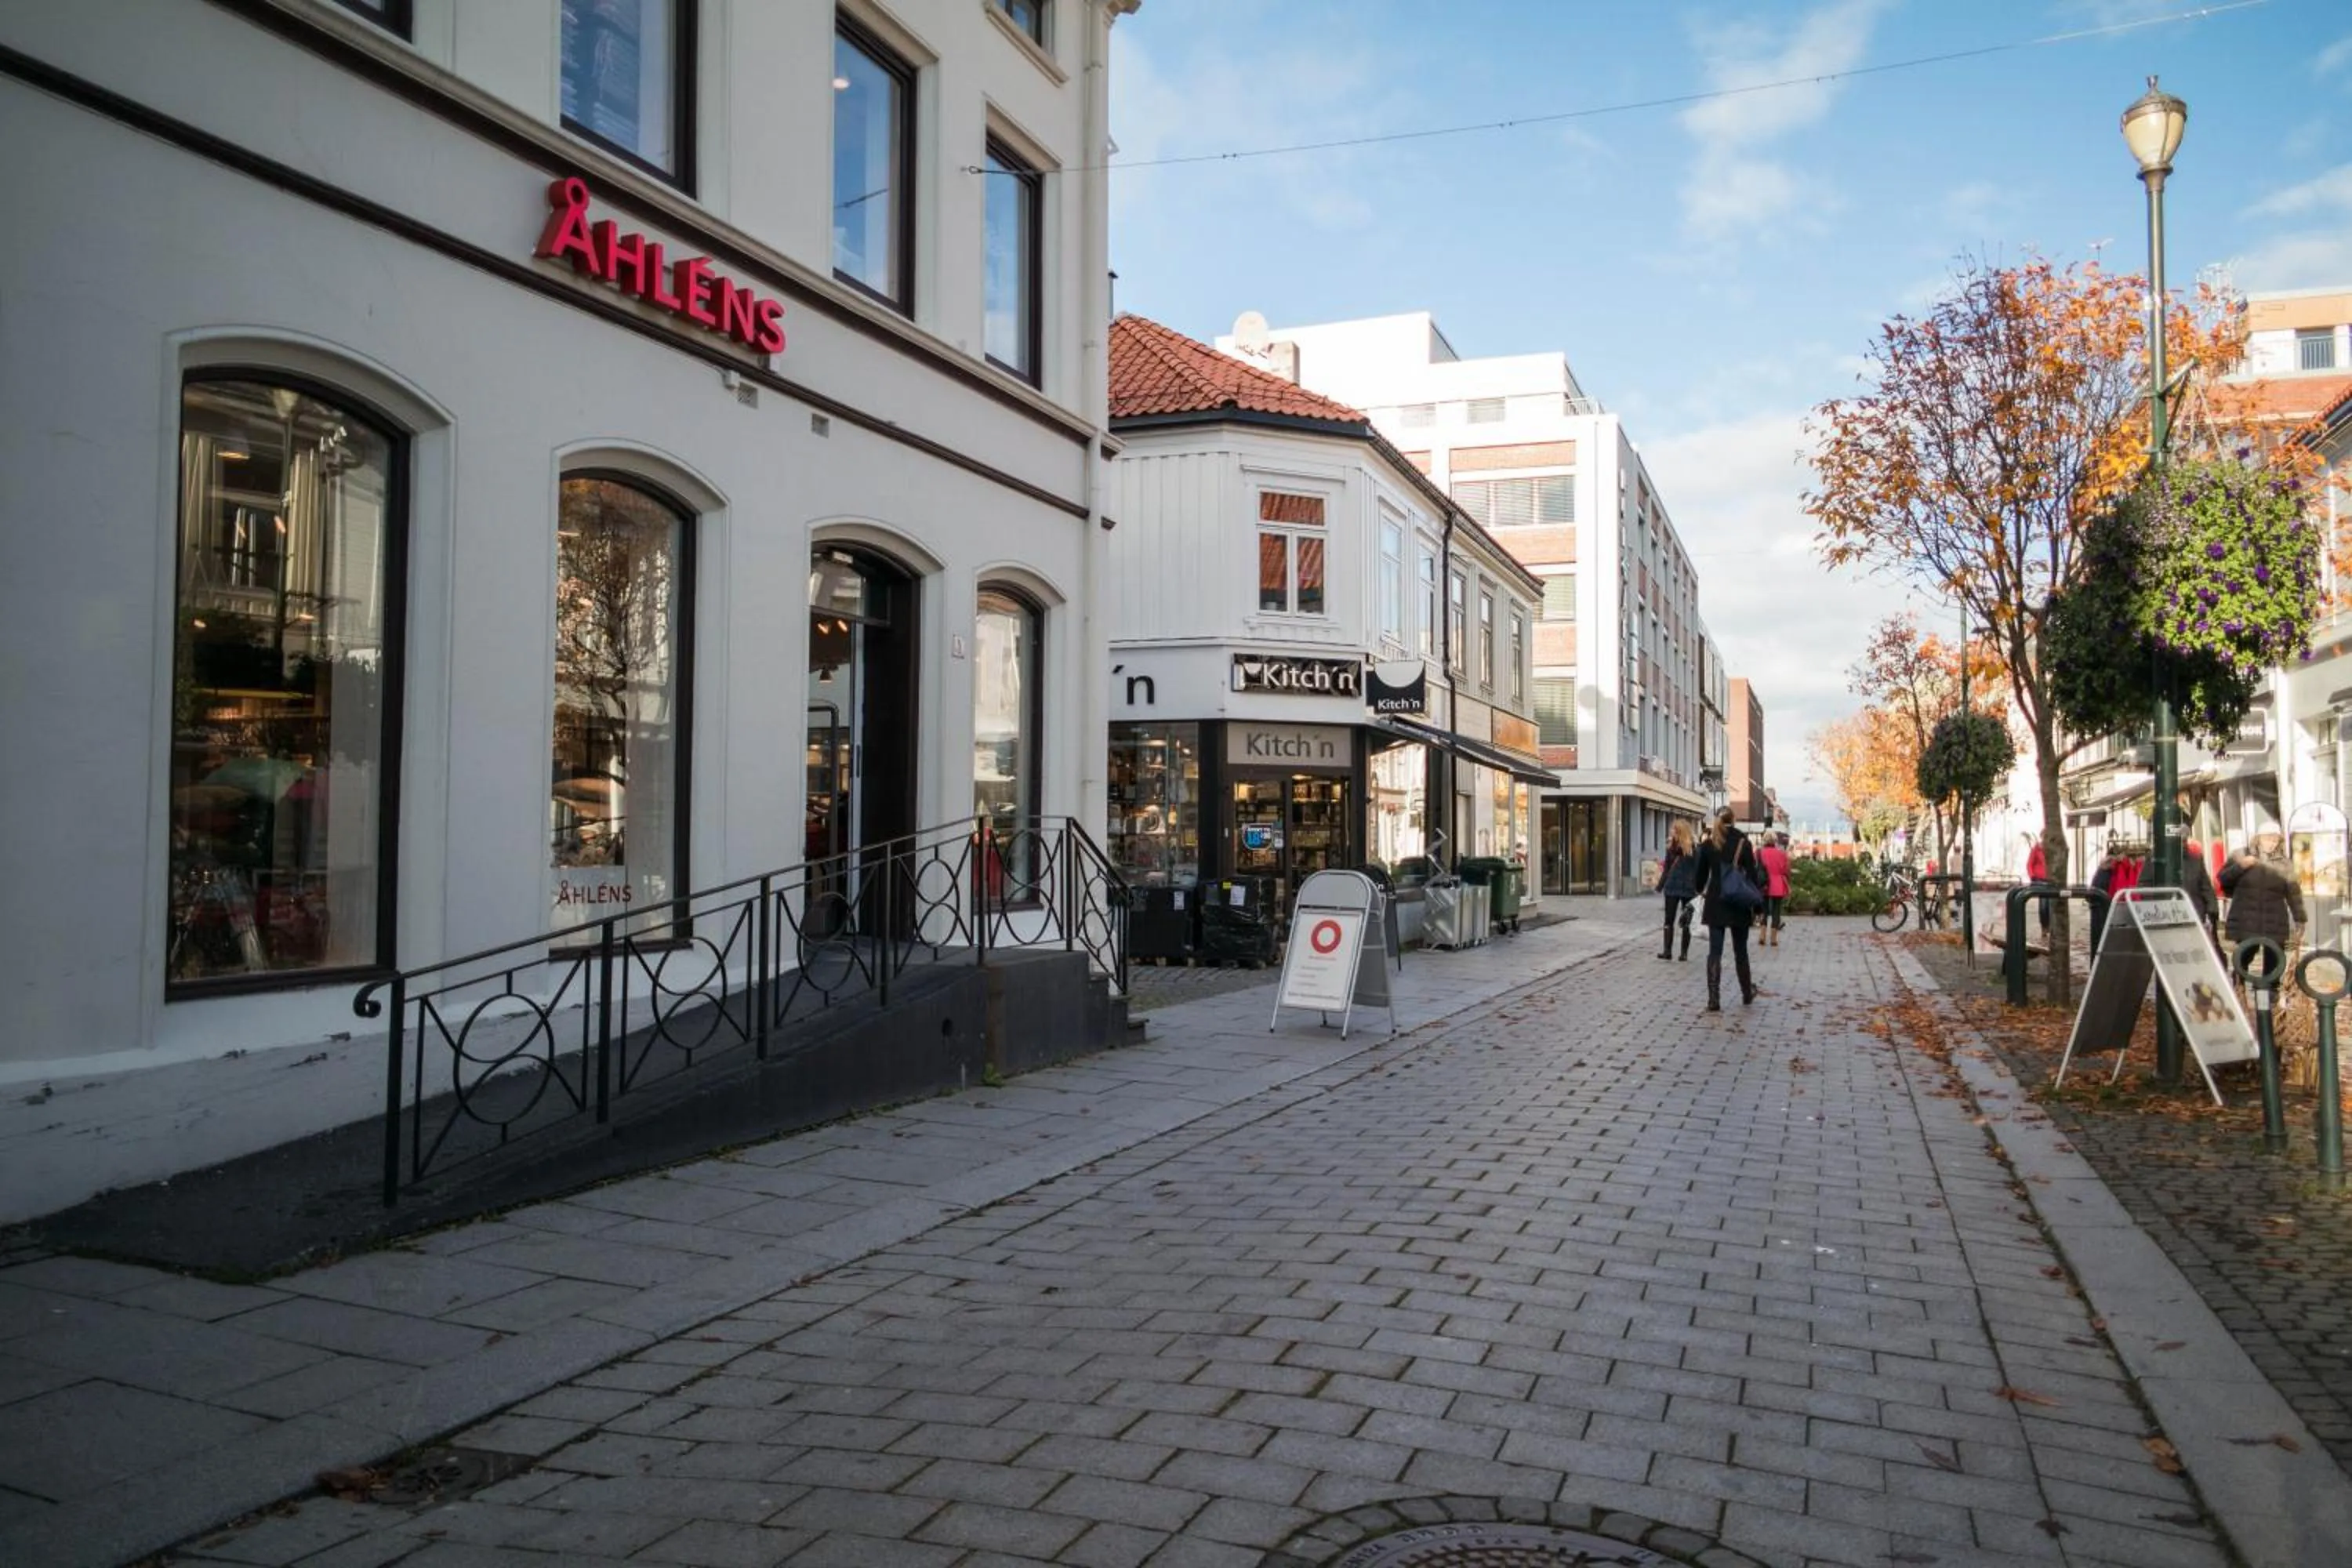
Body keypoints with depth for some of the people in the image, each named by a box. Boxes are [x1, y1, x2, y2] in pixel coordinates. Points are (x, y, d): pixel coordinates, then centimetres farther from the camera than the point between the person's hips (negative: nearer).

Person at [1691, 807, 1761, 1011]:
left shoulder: (1708, 843, -1)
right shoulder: (1742, 842, -5)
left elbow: (1701, 872, 6)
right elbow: (1751, 873, -6)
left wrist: (1701, 891, 24)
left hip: (1715, 902, 0)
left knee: (1715, 952, 0)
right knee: (1740, 951, 14)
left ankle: (1713, 1000, -7)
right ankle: (1747, 993, 27)